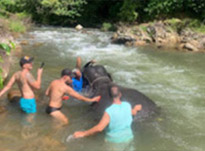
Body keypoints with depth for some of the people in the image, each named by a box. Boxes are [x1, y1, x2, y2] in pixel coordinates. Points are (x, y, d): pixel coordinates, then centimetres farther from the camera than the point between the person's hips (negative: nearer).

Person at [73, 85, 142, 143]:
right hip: (128, 138, 4)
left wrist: (83, 133, -23)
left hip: (114, 141, -4)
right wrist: (135, 109, 38)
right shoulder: (127, 105, -10)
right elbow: (133, 112, 14)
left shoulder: (109, 111, -28)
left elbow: (99, 128, -32)